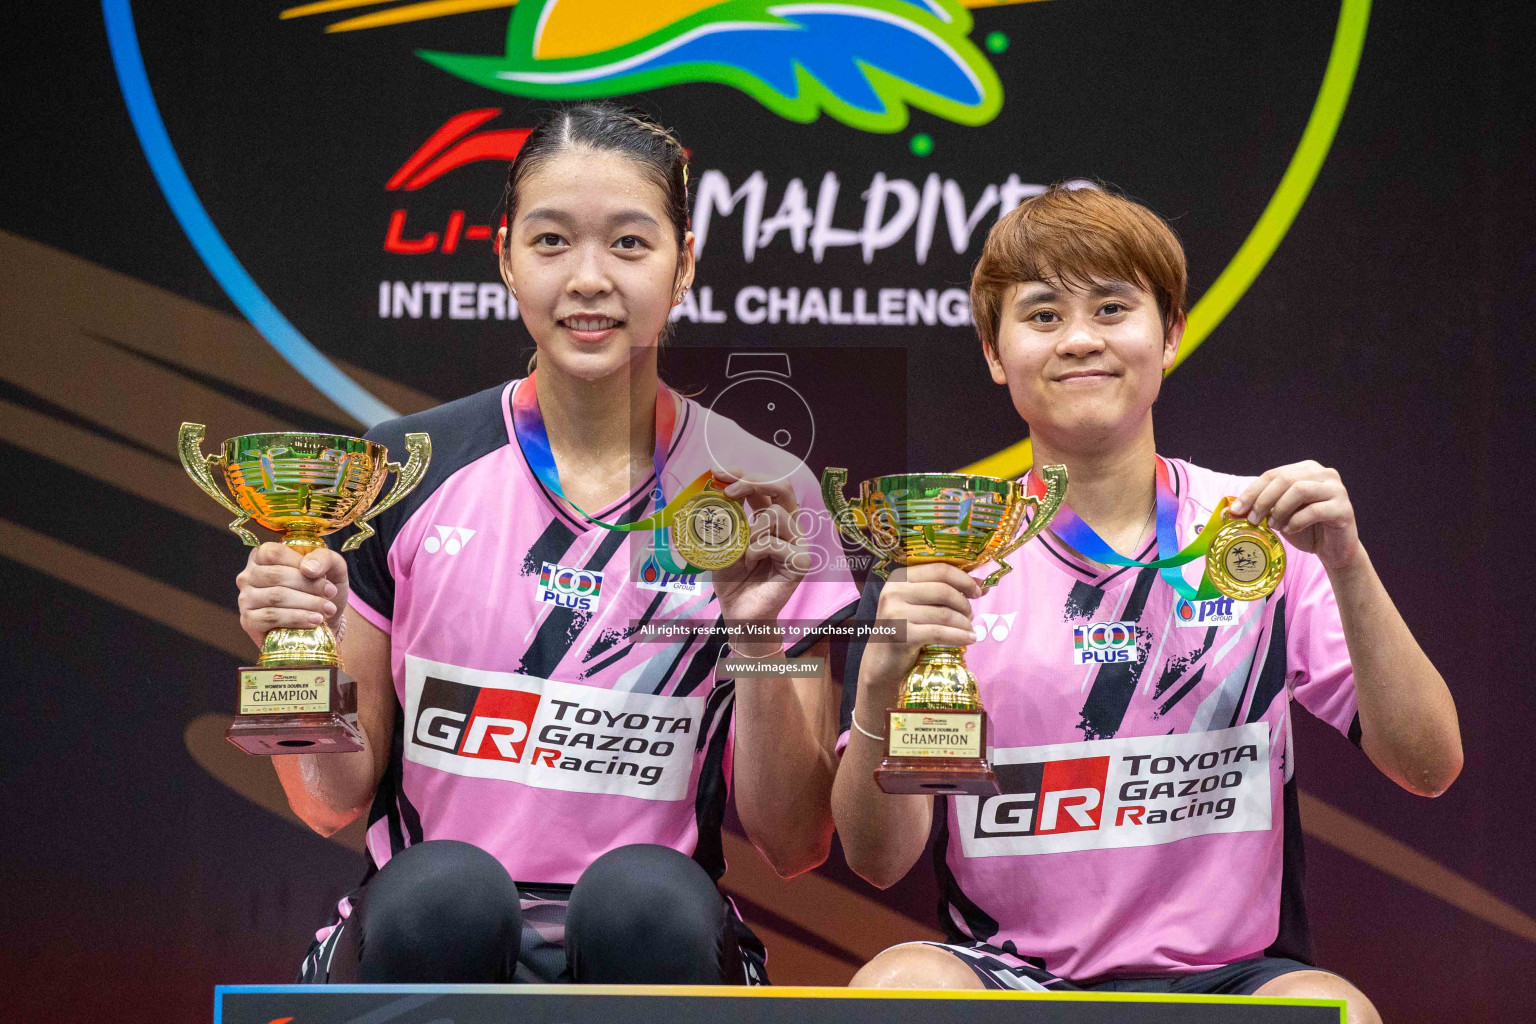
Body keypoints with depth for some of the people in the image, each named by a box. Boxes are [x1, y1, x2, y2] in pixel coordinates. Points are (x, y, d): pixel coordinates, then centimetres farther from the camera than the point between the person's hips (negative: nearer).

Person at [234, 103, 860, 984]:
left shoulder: (763, 497, 1)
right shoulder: (406, 473, 2)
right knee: (443, 889, -34)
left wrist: (760, 642, -14)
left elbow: (793, 845, 1)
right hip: (423, 940, 0)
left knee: (642, 892, -34)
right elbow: (337, 802, 7)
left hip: (643, 944, 0)